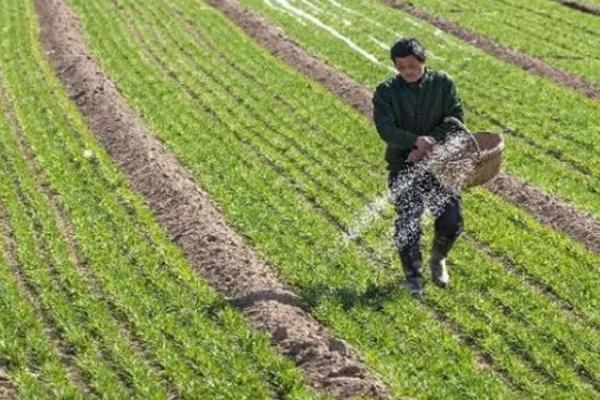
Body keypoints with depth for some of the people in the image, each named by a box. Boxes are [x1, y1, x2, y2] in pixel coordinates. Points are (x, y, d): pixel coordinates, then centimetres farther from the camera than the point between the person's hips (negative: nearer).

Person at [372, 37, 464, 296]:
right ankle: (413, 276, 16)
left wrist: (432, 141, -23)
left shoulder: (442, 84, -1)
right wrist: (416, 141, -33)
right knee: (407, 225, -3)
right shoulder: (386, 92, -4)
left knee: (451, 221, -2)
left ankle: (438, 260, 29)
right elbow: (385, 129, -16)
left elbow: (455, 119, -8)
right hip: (404, 167, -1)